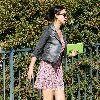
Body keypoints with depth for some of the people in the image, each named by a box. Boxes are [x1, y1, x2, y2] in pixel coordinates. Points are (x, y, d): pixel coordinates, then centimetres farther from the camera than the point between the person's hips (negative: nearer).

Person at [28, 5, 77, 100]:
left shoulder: (61, 31, 12)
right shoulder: (49, 30, -9)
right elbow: (37, 49, -9)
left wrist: (70, 54, 5)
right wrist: (31, 68, -12)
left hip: (58, 68, 7)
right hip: (47, 67, -7)